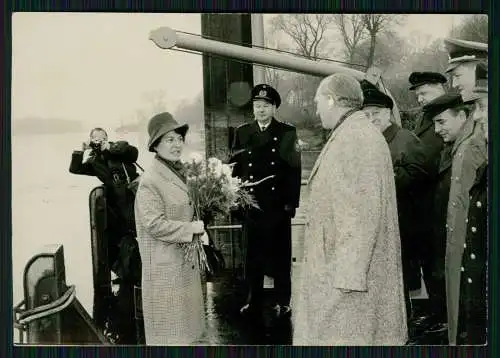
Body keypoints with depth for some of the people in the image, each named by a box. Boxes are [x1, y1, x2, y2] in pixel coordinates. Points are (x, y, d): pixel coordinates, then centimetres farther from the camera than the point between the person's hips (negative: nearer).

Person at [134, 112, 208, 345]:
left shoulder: (181, 173, 8)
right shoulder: (150, 181, -18)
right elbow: (155, 224, -23)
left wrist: (198, 227, 2)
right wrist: (191, 229, -17)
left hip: (187, 260, 8)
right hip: (165, 265, -8)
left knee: (186, 316, 18)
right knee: (169, 328, 5)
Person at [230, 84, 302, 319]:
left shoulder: (287, 133, 1)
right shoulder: (242, 133, 8)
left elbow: (295, 169, -2)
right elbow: (235, 167, 8)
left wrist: (292, 202, -7)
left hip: (279, 204, -2)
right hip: (250, 203, 2)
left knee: (280, 253, 5)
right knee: (253, 253, 8)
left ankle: (282, 301, 16)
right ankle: (254, 299, 19)